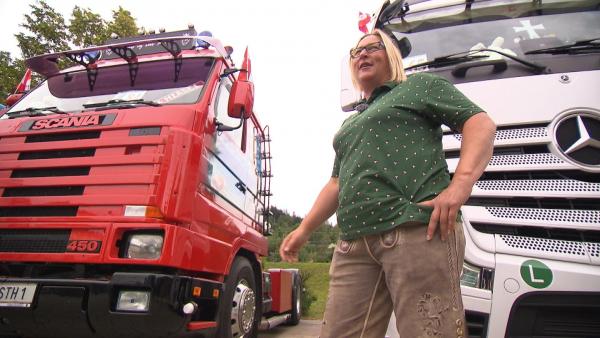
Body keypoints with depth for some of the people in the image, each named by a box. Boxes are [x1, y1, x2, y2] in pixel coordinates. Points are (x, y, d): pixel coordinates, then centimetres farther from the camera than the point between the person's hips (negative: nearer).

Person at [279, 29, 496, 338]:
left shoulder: (421, 86, 15)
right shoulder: (350, 124, 32)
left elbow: (481, 124, 3)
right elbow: (337, 184, 30)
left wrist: (460, 184, -14)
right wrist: (304, 229, 20)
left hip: (418, 230, -5)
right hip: (353, 244, 6)